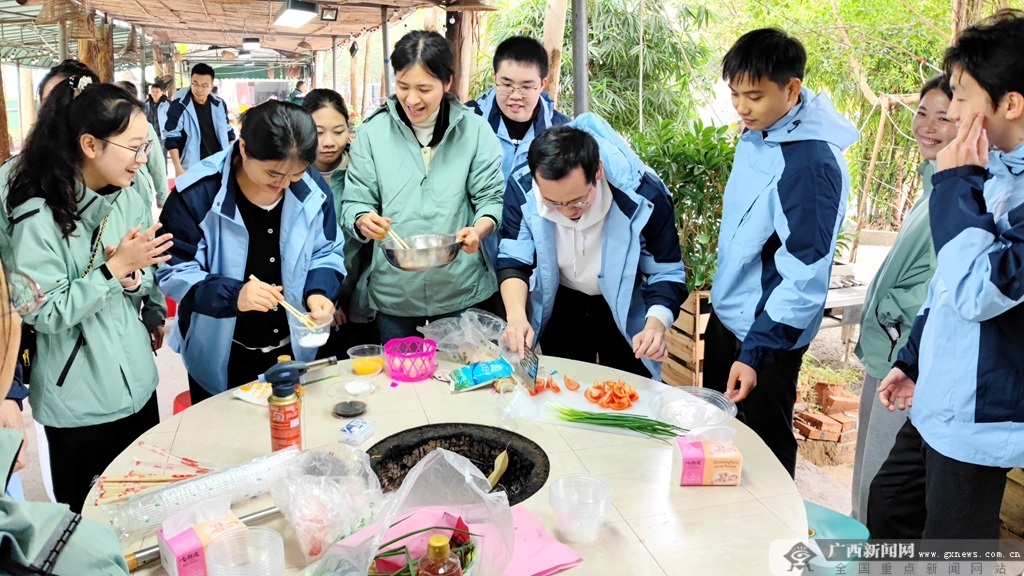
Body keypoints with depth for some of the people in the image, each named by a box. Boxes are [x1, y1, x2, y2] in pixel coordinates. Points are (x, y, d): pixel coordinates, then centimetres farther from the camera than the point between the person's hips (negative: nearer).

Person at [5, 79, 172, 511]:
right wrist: (114, 268, -24)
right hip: (78, 401, -5)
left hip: (137, 383, 6)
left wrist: (132, 277, -15)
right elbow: (44, 315, -20)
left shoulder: (128, 201, 0)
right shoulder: (38, 218, -19)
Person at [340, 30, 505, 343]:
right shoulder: (372, 132, 0)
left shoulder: (475, 130, -2)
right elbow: (354, 202, 0)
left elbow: (493, 197, -3)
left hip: (463, 293, 0)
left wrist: (479, 230, -24)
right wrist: (363, 221, -22)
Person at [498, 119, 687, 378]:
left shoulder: (644, 194, -31)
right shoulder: (522, 191, -25)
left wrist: (656, 325, -40)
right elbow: (513, 261, -17)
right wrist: (517, 316, -36)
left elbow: (667, 273, -21)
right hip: (562, 306, 2)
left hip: (626, 310, -2)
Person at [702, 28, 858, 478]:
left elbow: (804, 277, -26)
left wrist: (756, 353, -25)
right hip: (726, 314, 9)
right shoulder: (756, 133, 0)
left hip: (767, 333, -9)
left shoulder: (811, 164, -26)